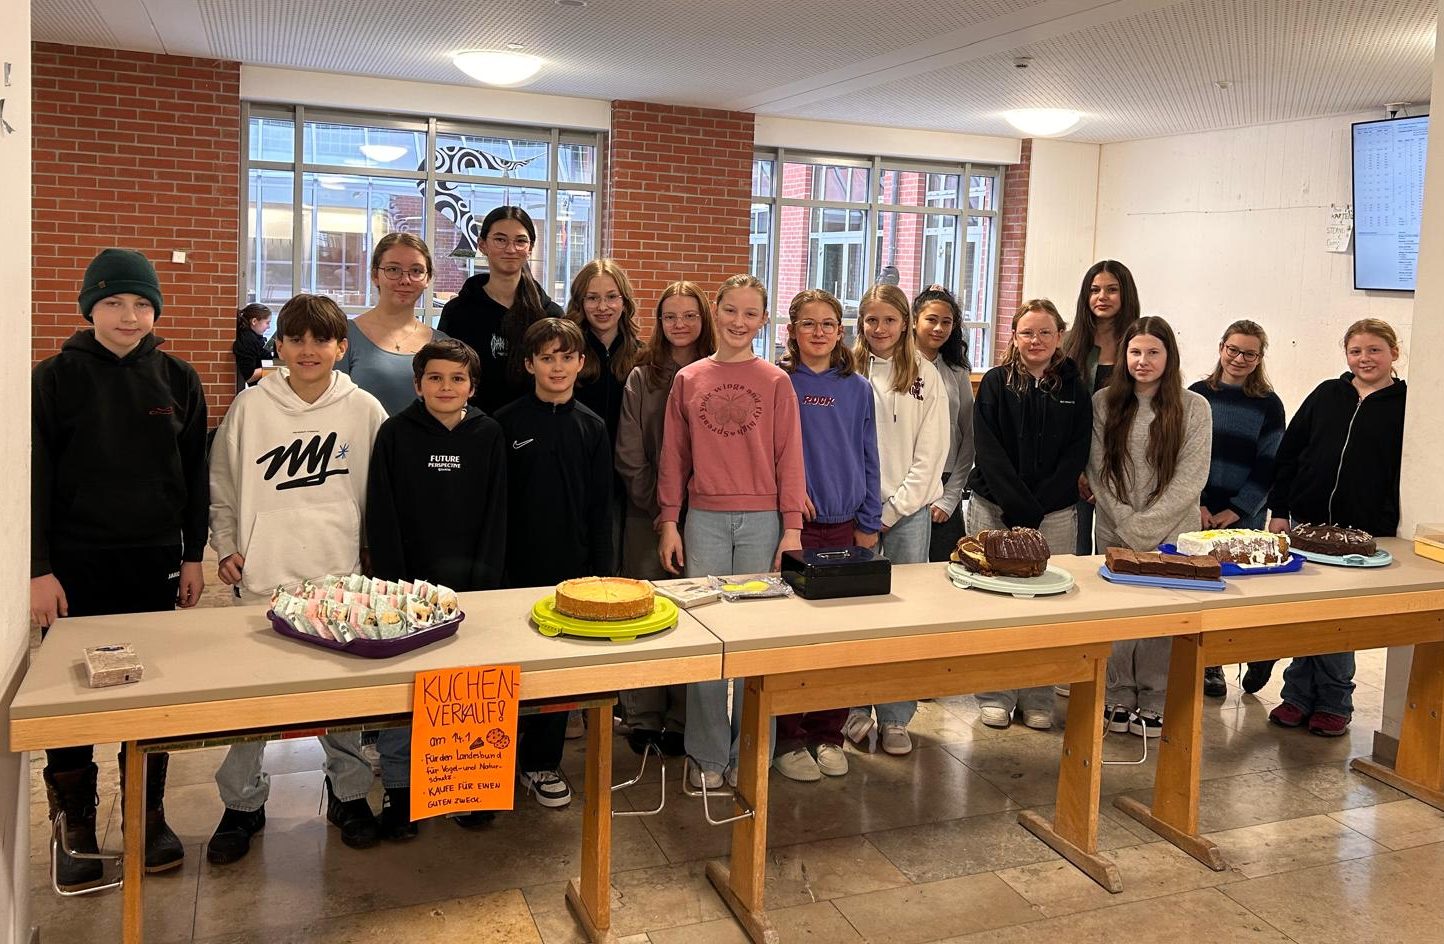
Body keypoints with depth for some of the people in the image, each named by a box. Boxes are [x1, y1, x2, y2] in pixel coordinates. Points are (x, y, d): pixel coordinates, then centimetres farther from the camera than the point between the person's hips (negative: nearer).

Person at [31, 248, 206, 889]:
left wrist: (193, 556, 6)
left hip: (155, 563, 2)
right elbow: (33, 479, -5)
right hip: (75, 566, -2)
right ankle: (75, 829, 19)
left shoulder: (178, 379, 4)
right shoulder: (55, 378, -3)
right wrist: (39, 569, -9)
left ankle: (149, 817, 24)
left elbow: (194, 475, 8)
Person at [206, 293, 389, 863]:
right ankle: (243, 803, 24)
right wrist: (226, 547, 2)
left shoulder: (364, 410, 1)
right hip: (262, 579, 0)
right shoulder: (251, 407, 1)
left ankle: (348, 792, 28)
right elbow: (221, 490, 11)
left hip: (339, 578, 0)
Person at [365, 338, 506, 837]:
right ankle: (397, 787, 17)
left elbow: (495, 515, 2)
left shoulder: (488, 435, 2)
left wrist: (485, 582, -5)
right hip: (408, 582, -1)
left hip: (470, 584, 1)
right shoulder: (395, 434, -3)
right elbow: (381, 516, -4)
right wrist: (394, 585, -10)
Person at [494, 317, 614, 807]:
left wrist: (600, 570, 2)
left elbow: (599, 507, 6)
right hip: (520, 564, -2)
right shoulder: (507, 422, -2)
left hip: (572, 565, 2)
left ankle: (542, 761, 21)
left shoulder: (592, 427, 4)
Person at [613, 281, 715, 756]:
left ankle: (682, 719, 14)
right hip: (648, 514, 0)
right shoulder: (641, 378, 4)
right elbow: (629, 454, 1)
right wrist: (658, 507, -6)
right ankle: (643, 716, 16)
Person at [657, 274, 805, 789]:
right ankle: (708, 756, 16)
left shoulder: (776, 383, 3)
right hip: (704, 520, 1)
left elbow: (789, 459, 2)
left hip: (763, 521, -1)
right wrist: (668, 523, 5)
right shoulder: (688, 379, 7)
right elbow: (673, 456, 9)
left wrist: (792, 529, -2)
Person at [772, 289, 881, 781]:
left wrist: (868, 522, 6)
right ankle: (788, 737, 12)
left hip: (845, 526, 3)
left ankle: (827, 733, 21)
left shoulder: (857, 389, 9)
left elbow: (867, 459, 10)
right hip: (793, 523, -3)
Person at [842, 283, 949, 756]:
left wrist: (894, 509, -6)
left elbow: (932, 451, 1)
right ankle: (856, 707, 16)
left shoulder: (926, 376, 4)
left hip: (908, 508, 0)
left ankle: (895, 717, 12)